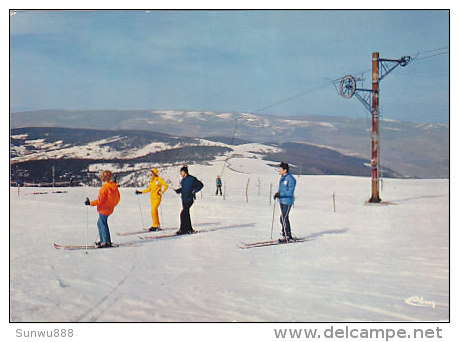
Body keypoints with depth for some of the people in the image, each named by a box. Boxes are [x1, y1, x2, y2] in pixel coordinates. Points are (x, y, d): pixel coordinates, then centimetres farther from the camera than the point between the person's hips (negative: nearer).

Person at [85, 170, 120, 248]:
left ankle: (107, 242, 3)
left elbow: (100, 200, -21)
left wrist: (90, 203, -13)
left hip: (103, 209, -9)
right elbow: (118, 198, 12)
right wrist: (112, 205, 27)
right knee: (100, 223, 20)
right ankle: (103, 240, 25)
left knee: (103, 225, 0)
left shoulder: (104, 188, -21)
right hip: (110, 209, 9)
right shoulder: (114, 186, 4)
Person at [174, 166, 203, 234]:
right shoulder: (183, 179, 12)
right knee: (186, 214, 12)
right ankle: (189, 229, 19)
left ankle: (183, 229, -8)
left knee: (183, 214, -13)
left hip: (189, 199, -9)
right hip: (184, 199, 9)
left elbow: (200, 185, -9)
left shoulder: (191, 179, -12)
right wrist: (177, 191, 7)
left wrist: (193, 191, -16)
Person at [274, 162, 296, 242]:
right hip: (282, 201, 9)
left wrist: (280, 194, -24)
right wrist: (277, 194, 4)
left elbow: (290, 192, -19)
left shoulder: (290, 179, -15)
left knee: (284, 219, -9)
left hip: (287, 201, -9)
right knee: (282, 218, 12)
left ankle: (287, 236, -2)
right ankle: (288, 235, 23)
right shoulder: (282, 178, 13)